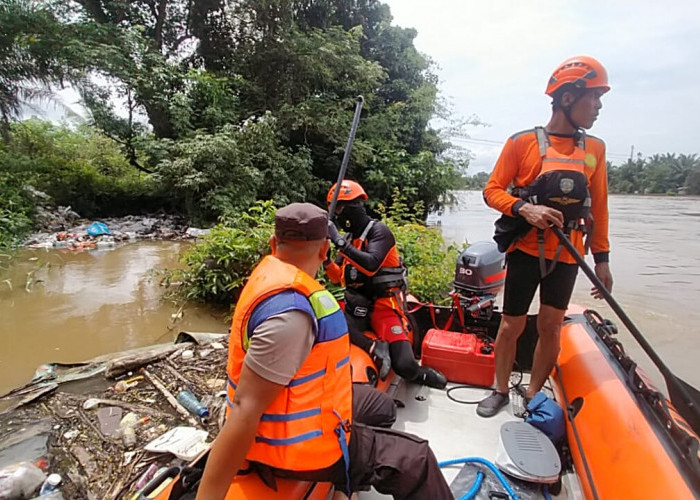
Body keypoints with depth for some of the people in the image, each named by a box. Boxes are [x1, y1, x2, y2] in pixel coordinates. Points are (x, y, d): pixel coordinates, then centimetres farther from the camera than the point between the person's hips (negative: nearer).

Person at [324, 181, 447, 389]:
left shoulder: (379, 231, -9)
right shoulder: (349, 238, 12)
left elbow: (370, 265, -28)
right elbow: (338, 278, 10)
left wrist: (340, 242, -29)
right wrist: (325, 258, -8)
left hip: (384, 304, -5)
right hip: (357, 303, 5)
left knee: (404, 366, -16)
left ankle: (422, 374, 18)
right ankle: (376, 348, -19)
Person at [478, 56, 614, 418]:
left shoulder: (594, 149, 7)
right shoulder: (523, 142, -6)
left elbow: (598, 207, 10)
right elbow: (492, 190, -5)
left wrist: (601, 258, 10)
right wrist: (524, 208, -23)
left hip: (567, 255, 4)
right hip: (526, 249, -3)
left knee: (551, 326, 7)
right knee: (512, 325, 5)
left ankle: (533, 395, 27)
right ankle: (500, 390, 27)